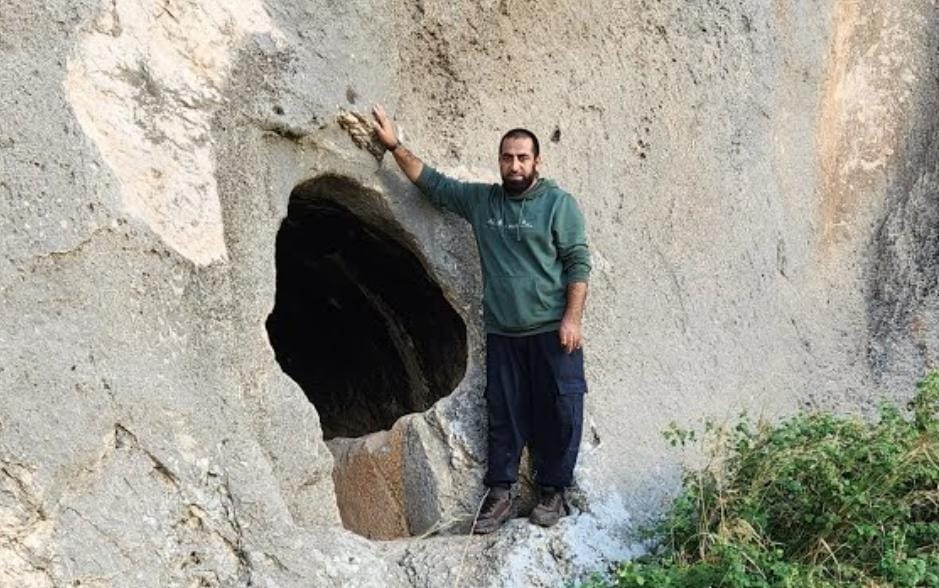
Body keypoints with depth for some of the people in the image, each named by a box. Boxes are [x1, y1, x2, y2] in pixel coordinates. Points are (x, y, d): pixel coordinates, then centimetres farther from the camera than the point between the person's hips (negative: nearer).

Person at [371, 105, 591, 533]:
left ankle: (552, 493, 15)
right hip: (502, 333, 4)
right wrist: (394, 146, 6)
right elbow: (431, 182, 15)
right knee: (503, 414, 8)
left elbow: (578, 263, -6)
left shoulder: (558, 204, -3)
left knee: (558, 412, 1)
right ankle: (499, 495, 16)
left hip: (552, 332, -3)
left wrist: (572, 319, -13)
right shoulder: (480, 200, 9)